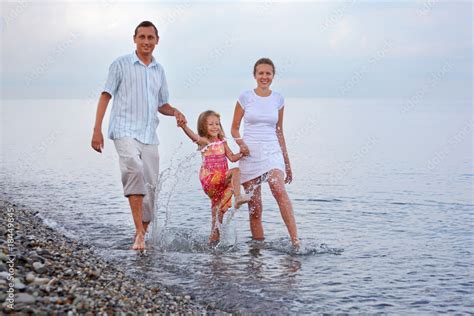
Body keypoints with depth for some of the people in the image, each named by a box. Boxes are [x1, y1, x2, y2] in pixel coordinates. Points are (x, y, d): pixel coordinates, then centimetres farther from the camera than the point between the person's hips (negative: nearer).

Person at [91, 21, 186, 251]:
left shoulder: (159, 70, 18)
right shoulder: (121, 64, 4)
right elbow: (105, 96, 2)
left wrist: (175, 112, 2)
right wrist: (97, 130, -7)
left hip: (149, 136, 6)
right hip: (125, 132, -6)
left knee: (150, 186, 4)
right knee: (135, 170, -31)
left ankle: (141, 237, 17)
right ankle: (139, 232, -33)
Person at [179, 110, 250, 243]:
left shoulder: (222, 142, 13)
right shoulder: (204, 141, -3)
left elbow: (232, 158, 13)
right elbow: (194, 137, -24)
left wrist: (242, 153, -5)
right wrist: (183, 126, -42)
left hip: (222, 180, 5)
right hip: (209, 179, -5)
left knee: (220, 211, 8)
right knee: (235, 171, -26)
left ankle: (213, 237, 17)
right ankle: (238, 197, -36)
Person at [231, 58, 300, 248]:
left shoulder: (278, 99, 8)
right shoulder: (245, 97, 2)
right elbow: (234, 128, 7)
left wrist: (287, 162, 17)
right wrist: (240, 142, -15)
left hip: (272, 152, 0)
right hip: (250, 154, 0)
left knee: (280, 191, -25)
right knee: (255, 208, 1)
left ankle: (295, 241, -30)